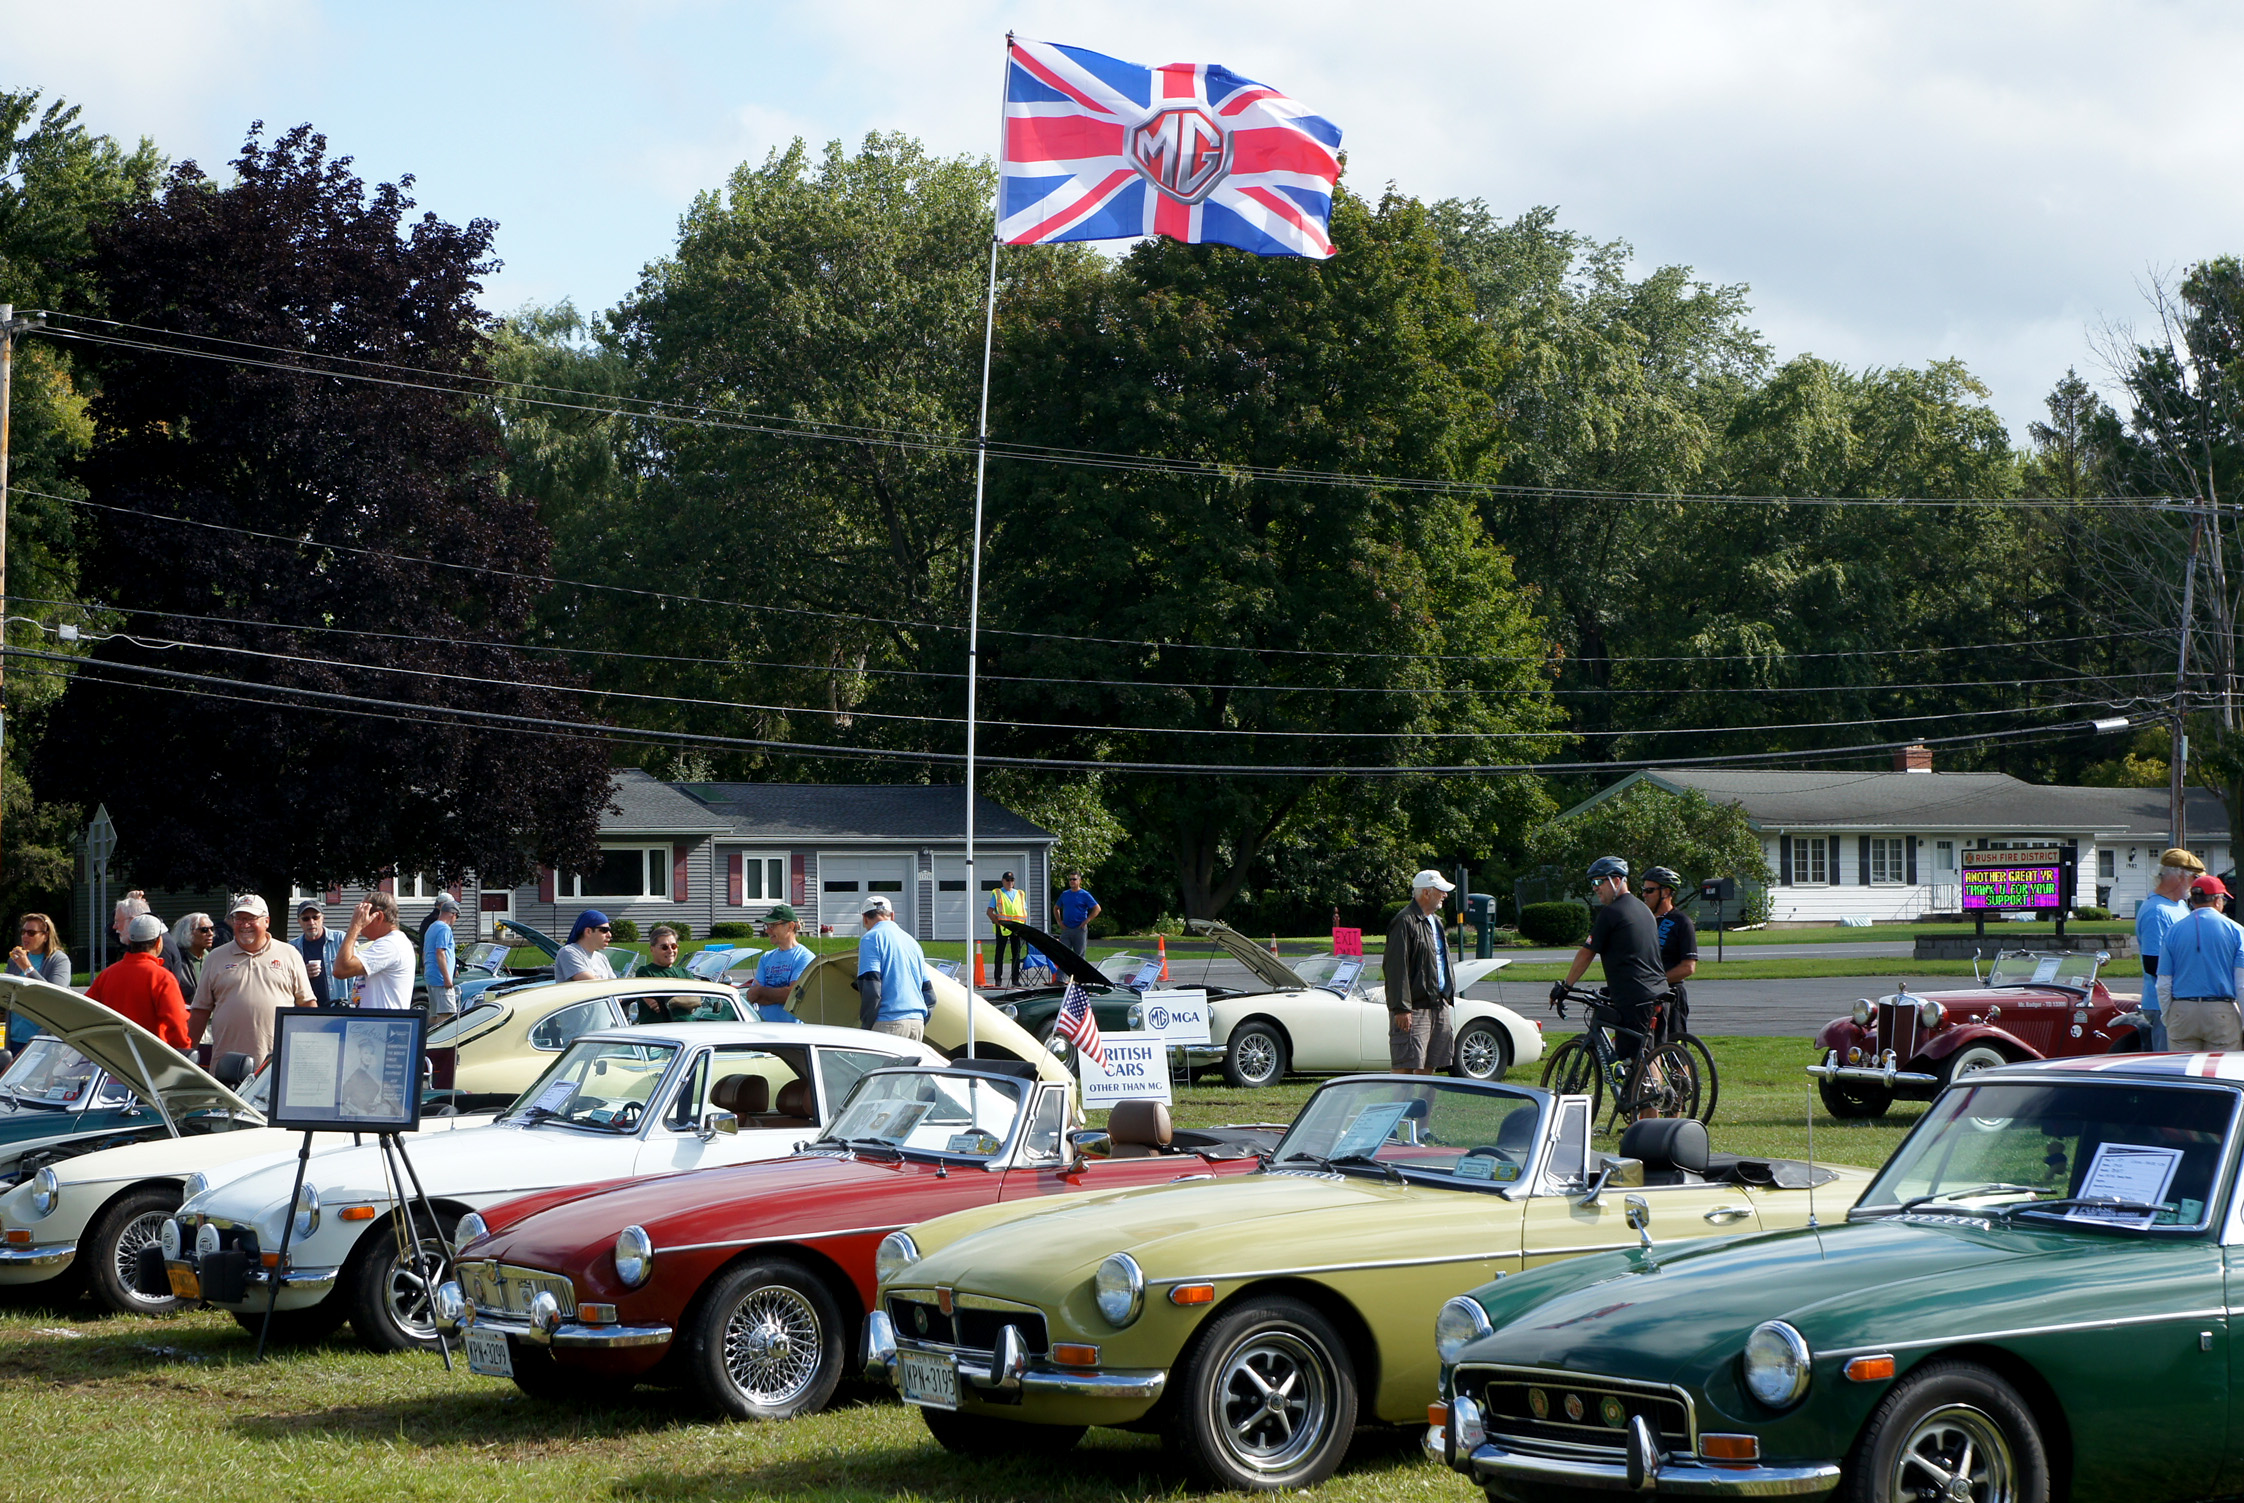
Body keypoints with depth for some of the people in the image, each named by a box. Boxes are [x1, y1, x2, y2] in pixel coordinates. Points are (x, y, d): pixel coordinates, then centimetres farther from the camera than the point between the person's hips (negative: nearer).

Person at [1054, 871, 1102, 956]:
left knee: (1080, 955, 2)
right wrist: (1059, 921, 9)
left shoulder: (1085, 895, -3)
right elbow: (1056, 908, 22)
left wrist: (1086, 921, -11)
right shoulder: (1064, 894, 11)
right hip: (1066, 929, 4)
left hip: (1079, 929, -4)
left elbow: (1097, 909, -7)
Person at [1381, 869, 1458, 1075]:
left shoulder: (1435, 921, 19)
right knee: (1405, 1066, -11)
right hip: (1415, 1008, -9)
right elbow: (1396, 968, -18)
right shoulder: (1405, 922, -12)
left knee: (1429, 1066, 9)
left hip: (1439, 1006, 9)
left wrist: (1448, 997, 21)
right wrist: (1401, 1008, -23)